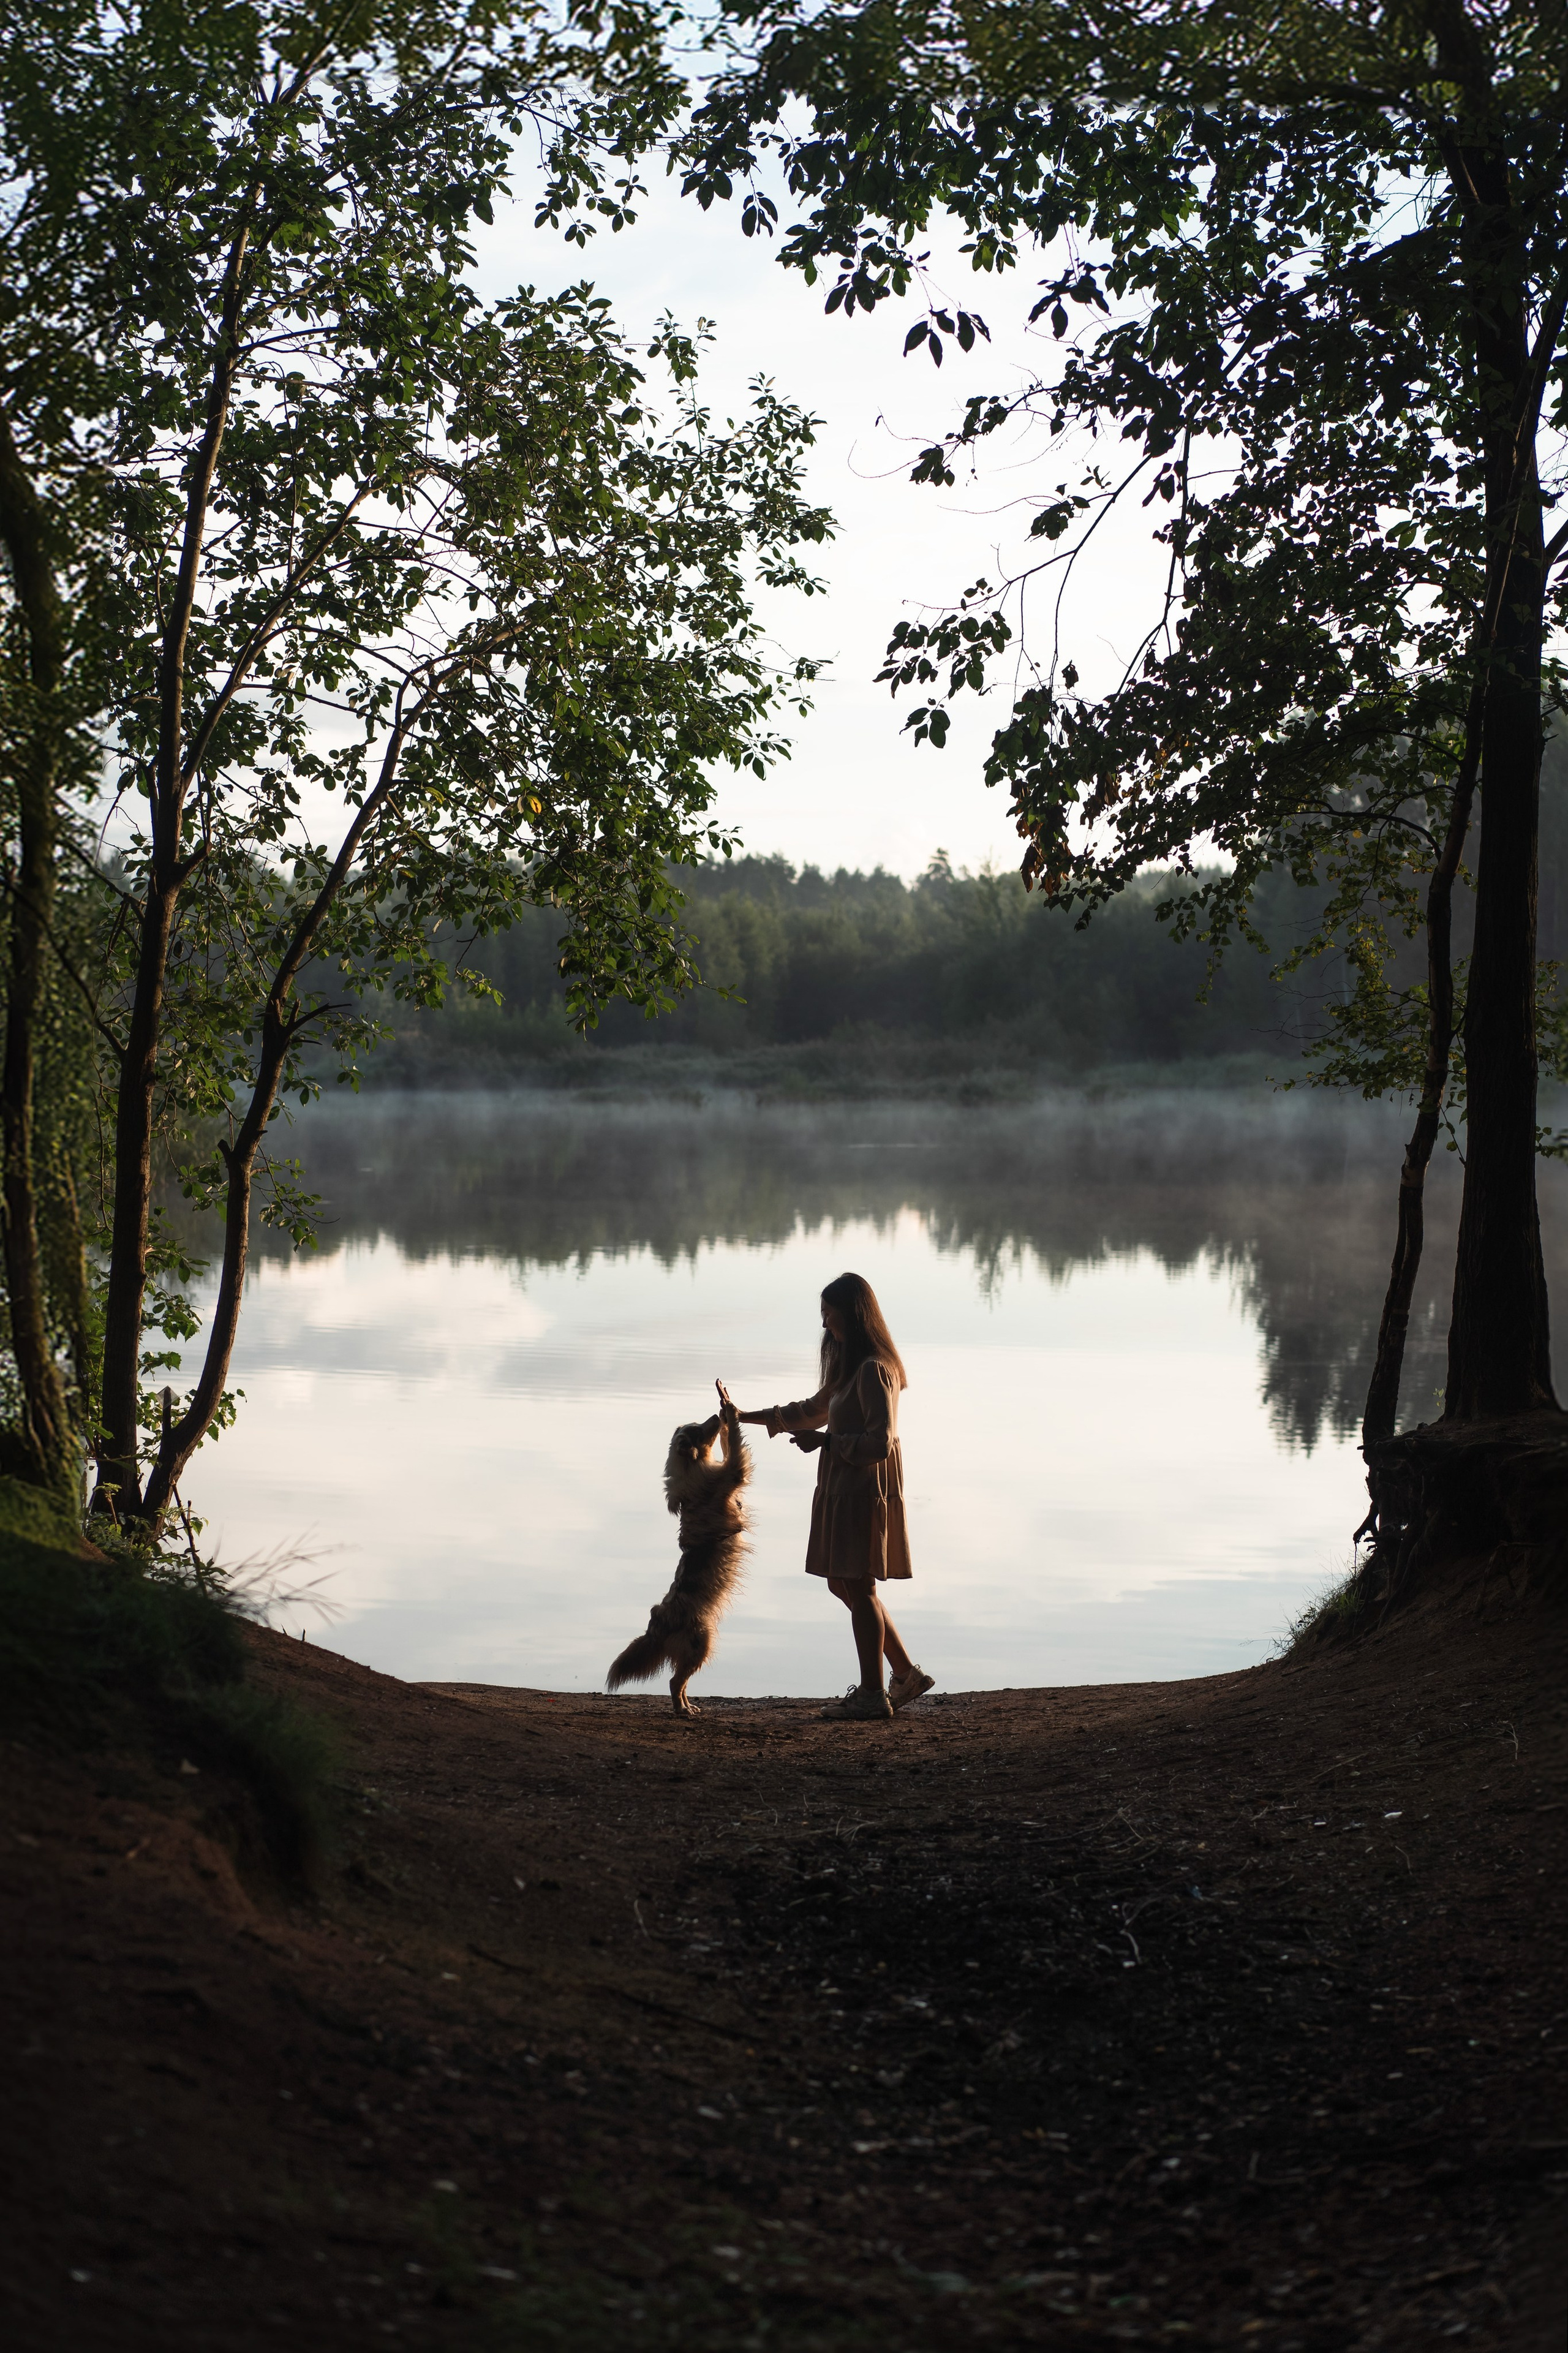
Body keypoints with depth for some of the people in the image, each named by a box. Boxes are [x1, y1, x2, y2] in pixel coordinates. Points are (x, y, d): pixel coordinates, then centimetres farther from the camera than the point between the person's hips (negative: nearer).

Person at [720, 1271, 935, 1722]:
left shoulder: (874, 1371, -18)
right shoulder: (851, 1367, 14)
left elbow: (880, 1442, -22)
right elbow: (816, 1410, 27)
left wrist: (825, 1441, -16)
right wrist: (746, 1417, 27)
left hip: (864, 1491, -10)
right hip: (844, 1490, 10)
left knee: (858, 1587, -2)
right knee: (846, 1584, 14)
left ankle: (872, 1694, 7)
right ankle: (907, 1673, 20)